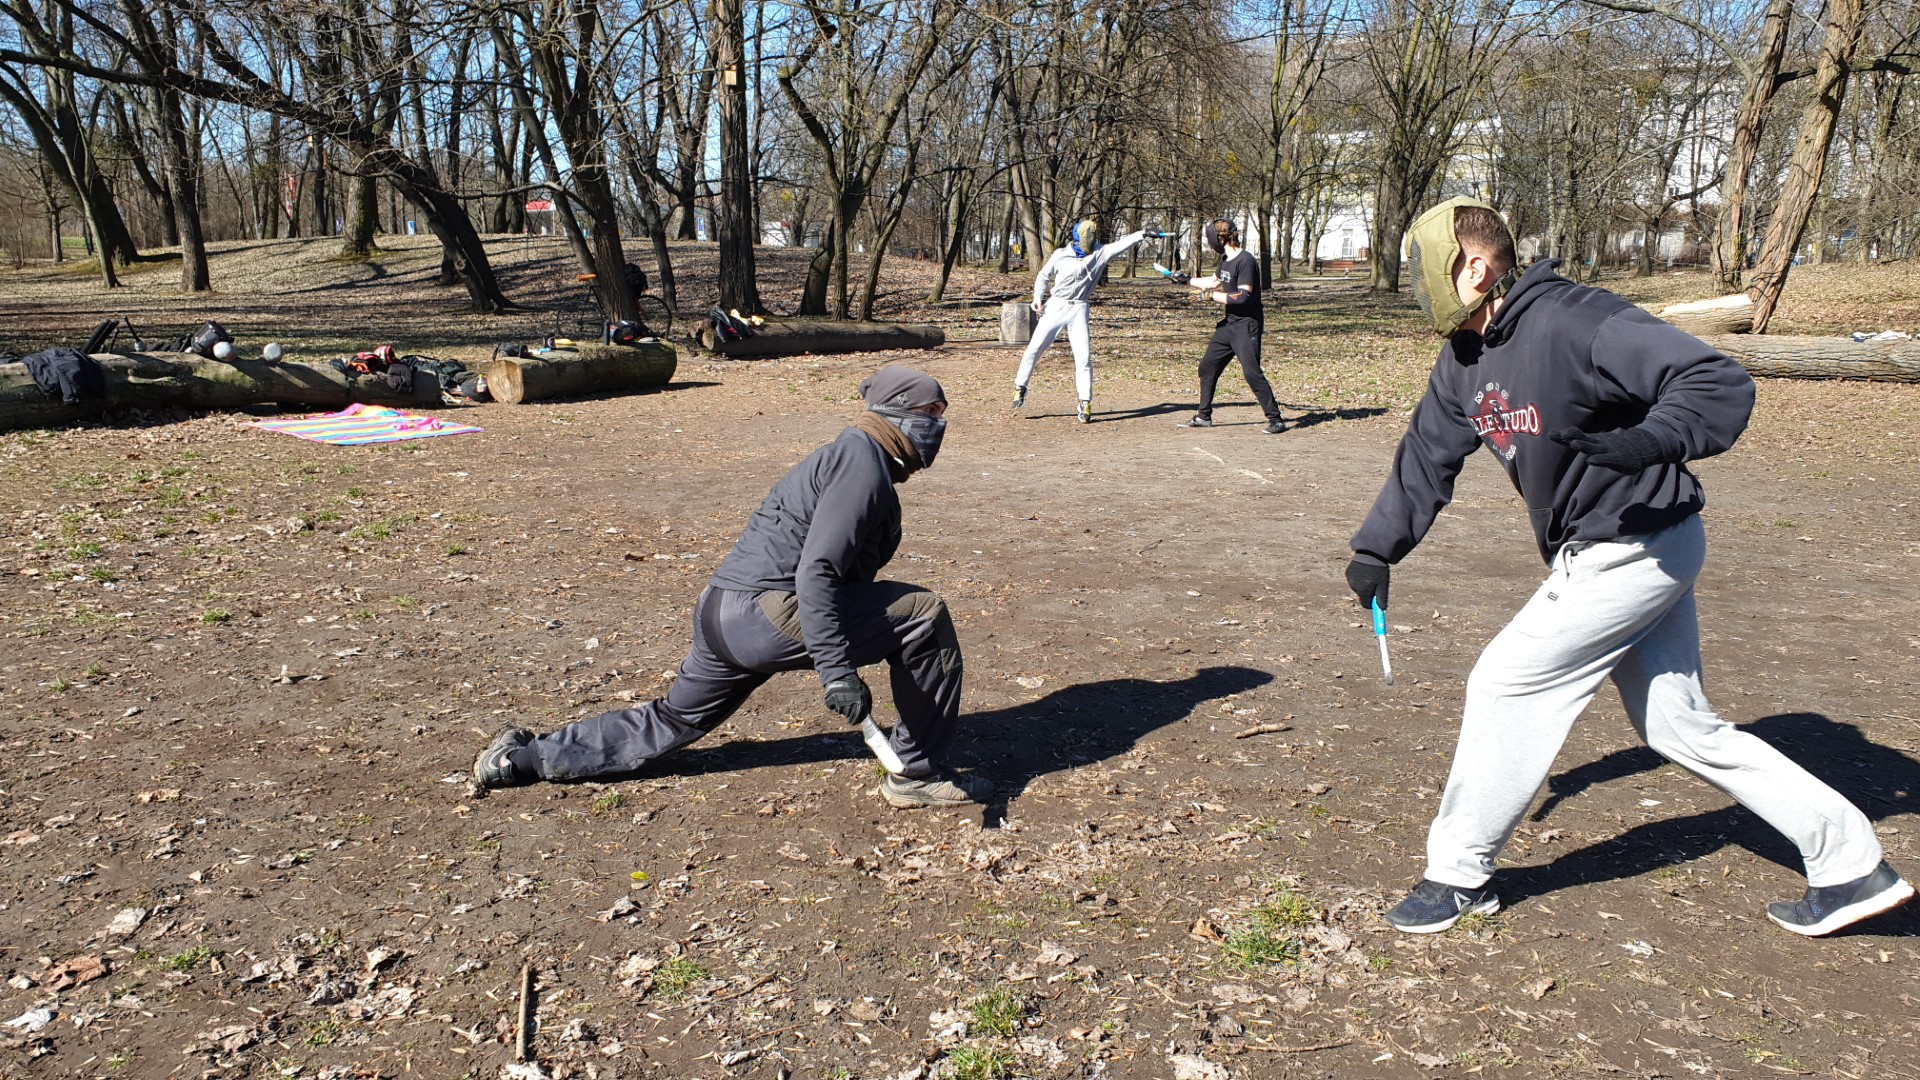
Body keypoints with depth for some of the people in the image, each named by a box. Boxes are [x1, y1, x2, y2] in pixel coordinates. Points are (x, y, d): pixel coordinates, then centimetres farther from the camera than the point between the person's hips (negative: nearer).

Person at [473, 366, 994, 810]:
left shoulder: (848, 456, 21)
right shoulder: (863, 462, -11)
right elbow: (816, 573, -22)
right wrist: (837, 672, -27)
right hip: (766, 612, -10)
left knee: (667, 725, 24)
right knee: (924, 614, -10)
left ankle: (523, 756, 29)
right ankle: (918, 773, -2)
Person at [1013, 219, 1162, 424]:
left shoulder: (1099, 253, -2)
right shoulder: (1060, 256, -4)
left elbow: (1122, 244, -14)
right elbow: (1044, 276, 9)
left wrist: (1143, 233, -27)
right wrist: (1038, 298, -2)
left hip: (1079, 309, 1)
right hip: (1056, 306, -1)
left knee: (1083, 356, -5)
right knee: (1034, 347, 1)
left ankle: (1085, 403, 0)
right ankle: (1020, 387, 19)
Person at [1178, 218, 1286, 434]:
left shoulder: (1245, 261, -18)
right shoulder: (1226, 260, 11)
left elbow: (1243, 297, -25)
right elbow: (1213, 281, 30)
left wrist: (1213, 295, -16)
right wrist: (1187, 280, 30)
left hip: (1247, 326, -10)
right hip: (1228, 324, 10)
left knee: (1252, 373, -16)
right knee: (1207, 367, 13)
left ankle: (1276, 420, -10)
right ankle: (1204, 416, 25)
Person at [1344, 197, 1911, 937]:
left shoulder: (1574, 322, -23)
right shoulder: (1464, 358, 5)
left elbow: (1720, 383, -27)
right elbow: (1426, 456, 12)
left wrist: (1650, 442, -45)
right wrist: (1376, 549, 5)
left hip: (1639, 547, -10)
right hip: (1597, 554, 10)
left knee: (1506, 682, -7)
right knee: (1679, 727, 14)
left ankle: (1460, 874, 9)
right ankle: (1851, 867, 26)